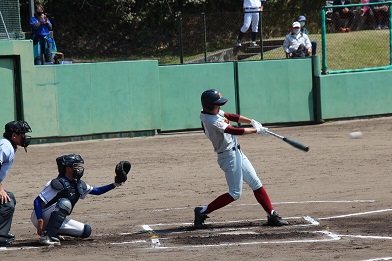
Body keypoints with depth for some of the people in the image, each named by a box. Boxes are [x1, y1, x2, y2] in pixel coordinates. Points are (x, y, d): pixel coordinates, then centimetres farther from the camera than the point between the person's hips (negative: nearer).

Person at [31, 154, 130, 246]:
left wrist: (114, 185, 3)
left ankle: (54, 233, 5)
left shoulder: (78, 185, 3)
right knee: (65, 203, -34)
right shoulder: (58, 184, -22)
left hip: (58, 221, 8)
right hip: (41, 217, -8)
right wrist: (40, 221, -35)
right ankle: (46, 236, -34)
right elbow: (37, 201, -24)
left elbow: (97, 191, 16)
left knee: (86, 230, -3)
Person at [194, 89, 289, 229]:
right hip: (229, 156, -10)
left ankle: (272, 216, 11)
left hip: (237, 153, 10)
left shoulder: (212, 112, 3)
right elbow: (235, 131, -25)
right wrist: (257, 130, -15)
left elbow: (231, 116, 13)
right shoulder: (212, 121, -25)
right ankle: (202, 211, -1)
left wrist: (252, 121, 1)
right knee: (235, 193, -7)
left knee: (256, 184, 9)